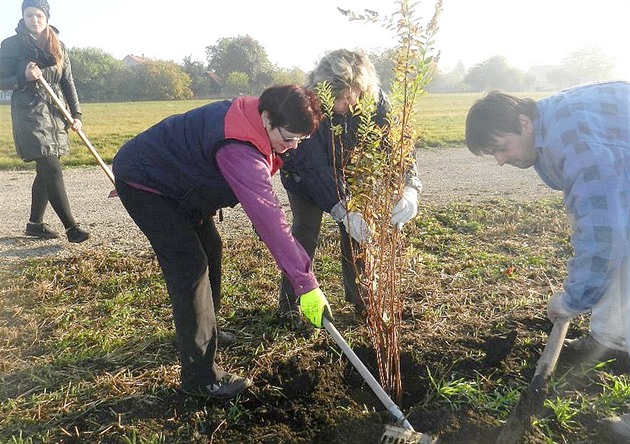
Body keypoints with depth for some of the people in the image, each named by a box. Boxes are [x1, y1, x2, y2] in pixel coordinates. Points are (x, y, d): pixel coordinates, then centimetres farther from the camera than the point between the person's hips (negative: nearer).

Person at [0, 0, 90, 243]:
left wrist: (76, 114, 3)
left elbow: (68, 83, 11)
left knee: (45, 171, 9)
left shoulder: (59, 46, 10)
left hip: (55, 114, 5)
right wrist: (24, 77, -19)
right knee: (52, 171, -12)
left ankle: (35, 223, 22)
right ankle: (71, 227, -11)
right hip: (29, 115, -5)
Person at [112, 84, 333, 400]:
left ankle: (203, 331, 36)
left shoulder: (254, 119, -8)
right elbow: (269, 218, -42)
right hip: (142, 182, -10)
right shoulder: (239, 149, -38)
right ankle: (200, 377, -8)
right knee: (190, 266, -15)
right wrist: (307, 285, -40)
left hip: (174, 179, 10)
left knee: (209, 248, 15)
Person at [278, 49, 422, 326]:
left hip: (345, 170, 4)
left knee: (357, 226, 1)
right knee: (305, 230, -10)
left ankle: (359, 296, 19)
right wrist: (343, 211, -50)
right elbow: (315, 167, -41)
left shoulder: (374, 100, -27)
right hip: (303, 174, -3)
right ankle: (289, 305, 4)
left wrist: (409, 187, -49)